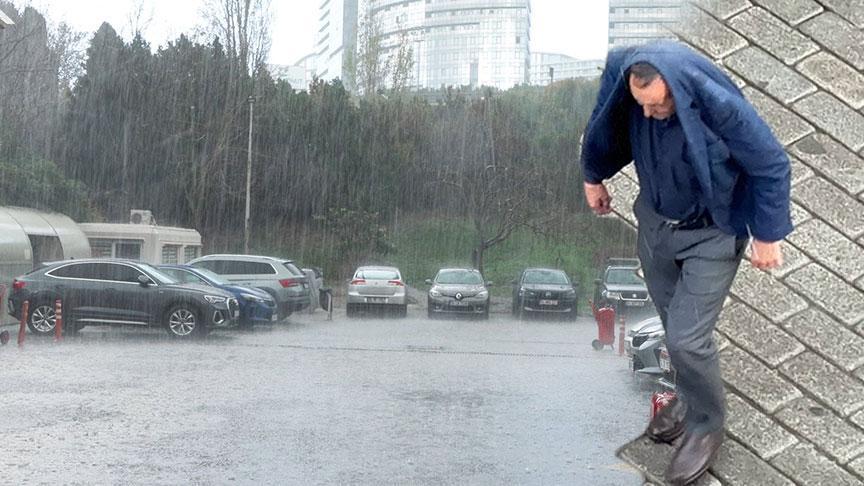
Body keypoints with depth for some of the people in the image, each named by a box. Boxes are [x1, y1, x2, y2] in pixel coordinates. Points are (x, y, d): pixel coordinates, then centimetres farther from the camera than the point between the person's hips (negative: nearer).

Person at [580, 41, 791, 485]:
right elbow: (606, 127, 4)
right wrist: (594, 177, 18)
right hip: (655, 221, 5)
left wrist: (767, 235, -12)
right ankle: (690, 397, 47)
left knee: (686, 338, -5)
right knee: (675, 322, 20)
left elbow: (772, 166, -20)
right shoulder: (625, 82, -20)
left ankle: (706, 425, 21)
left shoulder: (722, 109, -34)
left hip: (711, 236, -5)